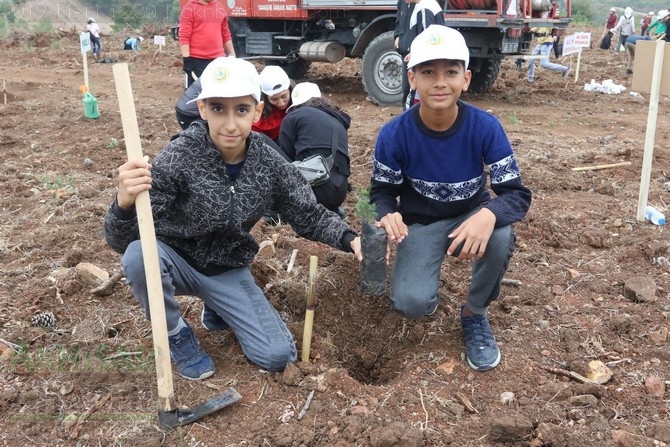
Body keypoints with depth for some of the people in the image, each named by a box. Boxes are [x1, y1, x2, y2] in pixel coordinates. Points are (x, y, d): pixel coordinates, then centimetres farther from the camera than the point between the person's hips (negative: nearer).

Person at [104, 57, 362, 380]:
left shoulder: (270, 165, -15)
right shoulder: (179, 157, -26)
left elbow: (309, 216, -3)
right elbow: (122, 242, -29)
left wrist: (349, 239, -23)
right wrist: (124, 204, -53)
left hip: (228, 270, 3)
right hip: (175, 260, -2)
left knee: (278, 356, -6)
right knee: (139, 255, -37)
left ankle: (215, 310, 24)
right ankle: (176, 335, -5)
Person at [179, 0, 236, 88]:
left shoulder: (220, 8, 12)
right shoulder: (189, 8, -3)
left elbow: (226, 35, 19)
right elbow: (184, 36, -8)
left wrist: (233, 57, 15)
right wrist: (186, 59, -15)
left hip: (218, 59, 5)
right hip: (196, 60, -5)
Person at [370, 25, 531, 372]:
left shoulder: (486, 127, -21)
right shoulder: (394, 134, -21)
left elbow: (517, 194, -21)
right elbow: (381, 192, -8)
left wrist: (488, 215, -45)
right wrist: (388, 217, -33)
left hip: (471, 217, 1)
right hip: (419, 224, 0)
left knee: (500, 235, -35)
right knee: (412, 305, -24)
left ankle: (475, 314, -3)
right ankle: (423, 273, 18)